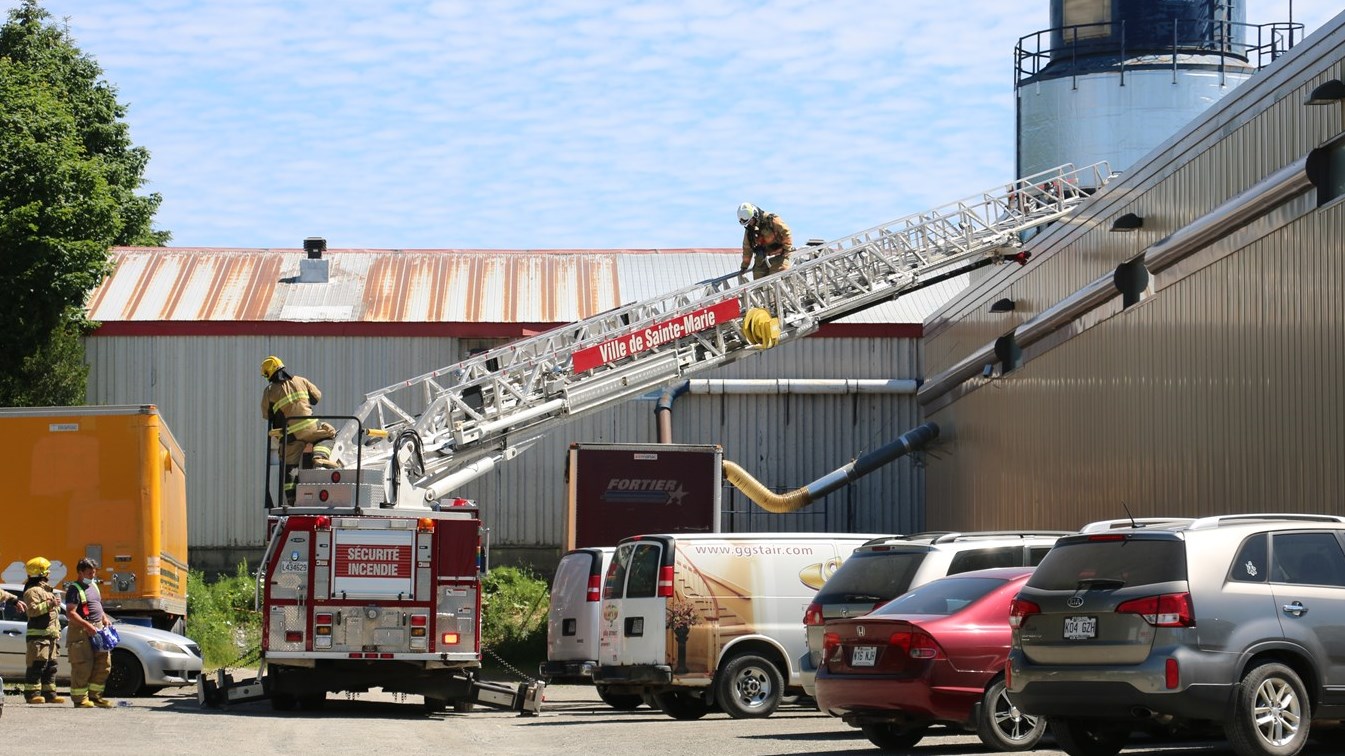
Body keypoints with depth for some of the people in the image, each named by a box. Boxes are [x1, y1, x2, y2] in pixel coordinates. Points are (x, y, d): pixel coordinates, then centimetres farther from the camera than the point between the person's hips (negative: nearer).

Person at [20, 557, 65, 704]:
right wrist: (49, 605, -24)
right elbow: (32, 610, -21)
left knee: (50, 666, 8)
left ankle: (49, 693, 11)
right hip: (38, 634, -10)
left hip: (50, 635, 10)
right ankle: (32, 693, -12)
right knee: (37, 664, -12)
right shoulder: (32, 591, -8)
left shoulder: (47, 590, 24)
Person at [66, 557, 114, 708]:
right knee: (82, 667, -7)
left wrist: (105, 619, 11)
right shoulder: (74, 589, -9)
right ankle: (80, 699, -3)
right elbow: (70, 613, -18)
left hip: (97, 630, 9)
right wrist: (87, 626, -26)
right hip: (81, 632, -9)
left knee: (104, 664, 8)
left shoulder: (93, 586, 18)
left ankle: (94, 696, 17)